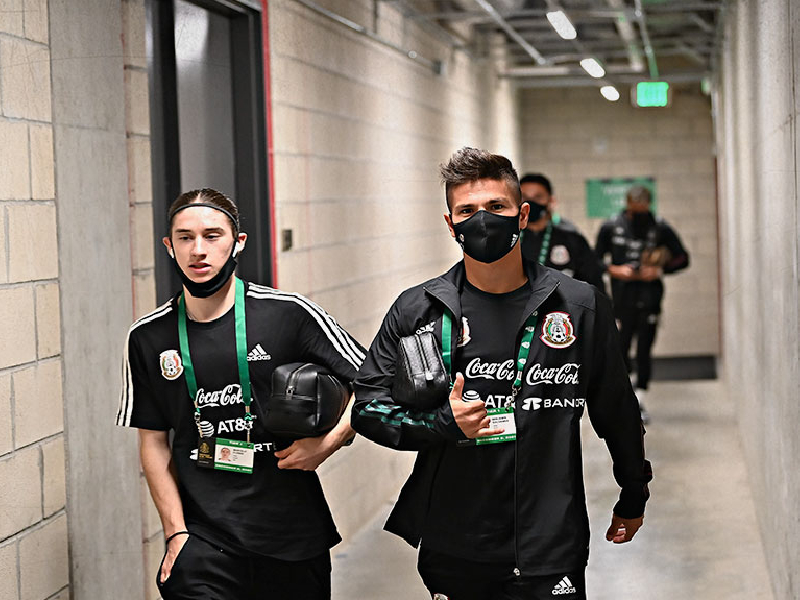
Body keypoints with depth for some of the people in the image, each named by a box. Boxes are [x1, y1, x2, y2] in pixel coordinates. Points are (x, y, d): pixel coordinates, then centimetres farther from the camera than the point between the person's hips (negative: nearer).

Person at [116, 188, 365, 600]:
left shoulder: (289, 315, -4)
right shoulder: (148, 338, 4)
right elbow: (154, 441, 9)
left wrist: (330, 441, -13)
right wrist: (176, 531, 2)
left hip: (292, 535, -1)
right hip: (203, 539, 1)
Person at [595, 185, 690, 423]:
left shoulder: (660, 229, 3)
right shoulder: (610, 228, 4)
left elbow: (682, 258, 8)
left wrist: (660, 270, -7)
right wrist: (614, 270, -7)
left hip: (649, 298, 0)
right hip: (622, 298, 0)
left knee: (644, 352, -1)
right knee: (620, 351, 0)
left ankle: (639, 401, 8)